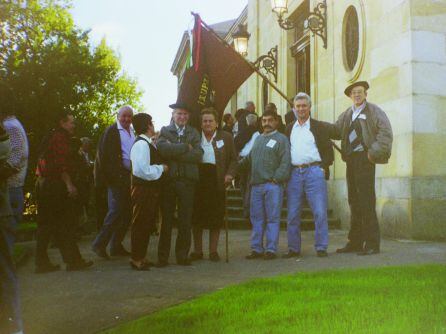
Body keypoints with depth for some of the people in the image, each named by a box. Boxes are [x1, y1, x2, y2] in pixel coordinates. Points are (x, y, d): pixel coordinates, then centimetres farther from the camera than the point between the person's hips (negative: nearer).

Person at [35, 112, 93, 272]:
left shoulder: (50, 137, 21)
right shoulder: (60, 138, -9)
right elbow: (61, 164, -20)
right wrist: (69, 184, -22)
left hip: (43, 184, 10)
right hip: (56, 185, -10)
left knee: (45, 225, 10)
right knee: (66, 224, -5)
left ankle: (42, 262, 13)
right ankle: (73, 260, -1)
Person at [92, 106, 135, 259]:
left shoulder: (133, 132, 18)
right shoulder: (111, 131, -3)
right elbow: (104, 154, -8)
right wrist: (109, 177, -14)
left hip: (131, 177, 7)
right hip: (118, 177, -7)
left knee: (127, 212, 8)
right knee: (116, 211, -11)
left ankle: (116, 246, 17)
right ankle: (99, 244, 0)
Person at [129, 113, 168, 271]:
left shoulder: (148, 143, 11)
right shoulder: (141, 144, -18)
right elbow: (143, 170, -26)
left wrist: (161, 168, 4)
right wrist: (161, 168, -15)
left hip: (151, 189, 10)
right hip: (143, 189, -10)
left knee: (147, 224, 16)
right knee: (140, 224, -1)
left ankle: (141, 257, 27)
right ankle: (136, 259, 9)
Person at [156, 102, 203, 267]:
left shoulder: (193, 133, 12)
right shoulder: (165, 131, 8)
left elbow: (198, 155, -5)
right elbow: (162, 149, -13)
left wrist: (174, 153, -9)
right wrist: (185, 147, -10)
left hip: (187, 180, 1)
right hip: (168, 179, -1)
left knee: (185, 220, 5)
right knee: (166, 219, 3)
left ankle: (182, 255, 16)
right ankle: (163, 257, 10)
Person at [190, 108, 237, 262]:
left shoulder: (226, 137, 9)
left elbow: (233, 159, 8)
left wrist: (230, 174, -7)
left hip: (217, 180, -1)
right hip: (198, 179, 1)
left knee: (216, 217, 1)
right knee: (197, 216, 4)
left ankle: (213, 251, 12)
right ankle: (197, 250, 15)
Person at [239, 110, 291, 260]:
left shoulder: (281, 139, 0)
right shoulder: (258, 139, 21)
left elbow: (285, 163, -9)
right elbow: (249, 159, 26)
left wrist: (277, 178, -16)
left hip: (273, 185, -6)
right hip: (256, 185, 6)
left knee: (272, 218, -2)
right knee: (256, 218, 7)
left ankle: (271, 249, 2)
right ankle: (256, 249, 13)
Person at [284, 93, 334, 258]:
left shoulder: (318, 126, 6)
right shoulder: (290, 128, 16)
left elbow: (328, 149, 4)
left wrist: (324, 167, -6)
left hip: (314, 171, -3)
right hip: (294, 173, 3)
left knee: (320, 212, -5)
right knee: (292, 214, 5)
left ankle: (321, 247, 3)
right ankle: (293, 248, 13)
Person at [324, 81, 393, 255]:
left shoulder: (374, 111, 0)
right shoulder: (347, 114, 19)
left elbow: (386, 133, -7)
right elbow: (336, 130, 18)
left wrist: (373, 153, -14)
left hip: (364, 159, -7)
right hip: (350, 160, 7)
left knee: (366, 202, -8)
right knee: (354, 202, 10)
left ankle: (372, 244, -3)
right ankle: (355, 242, 17)